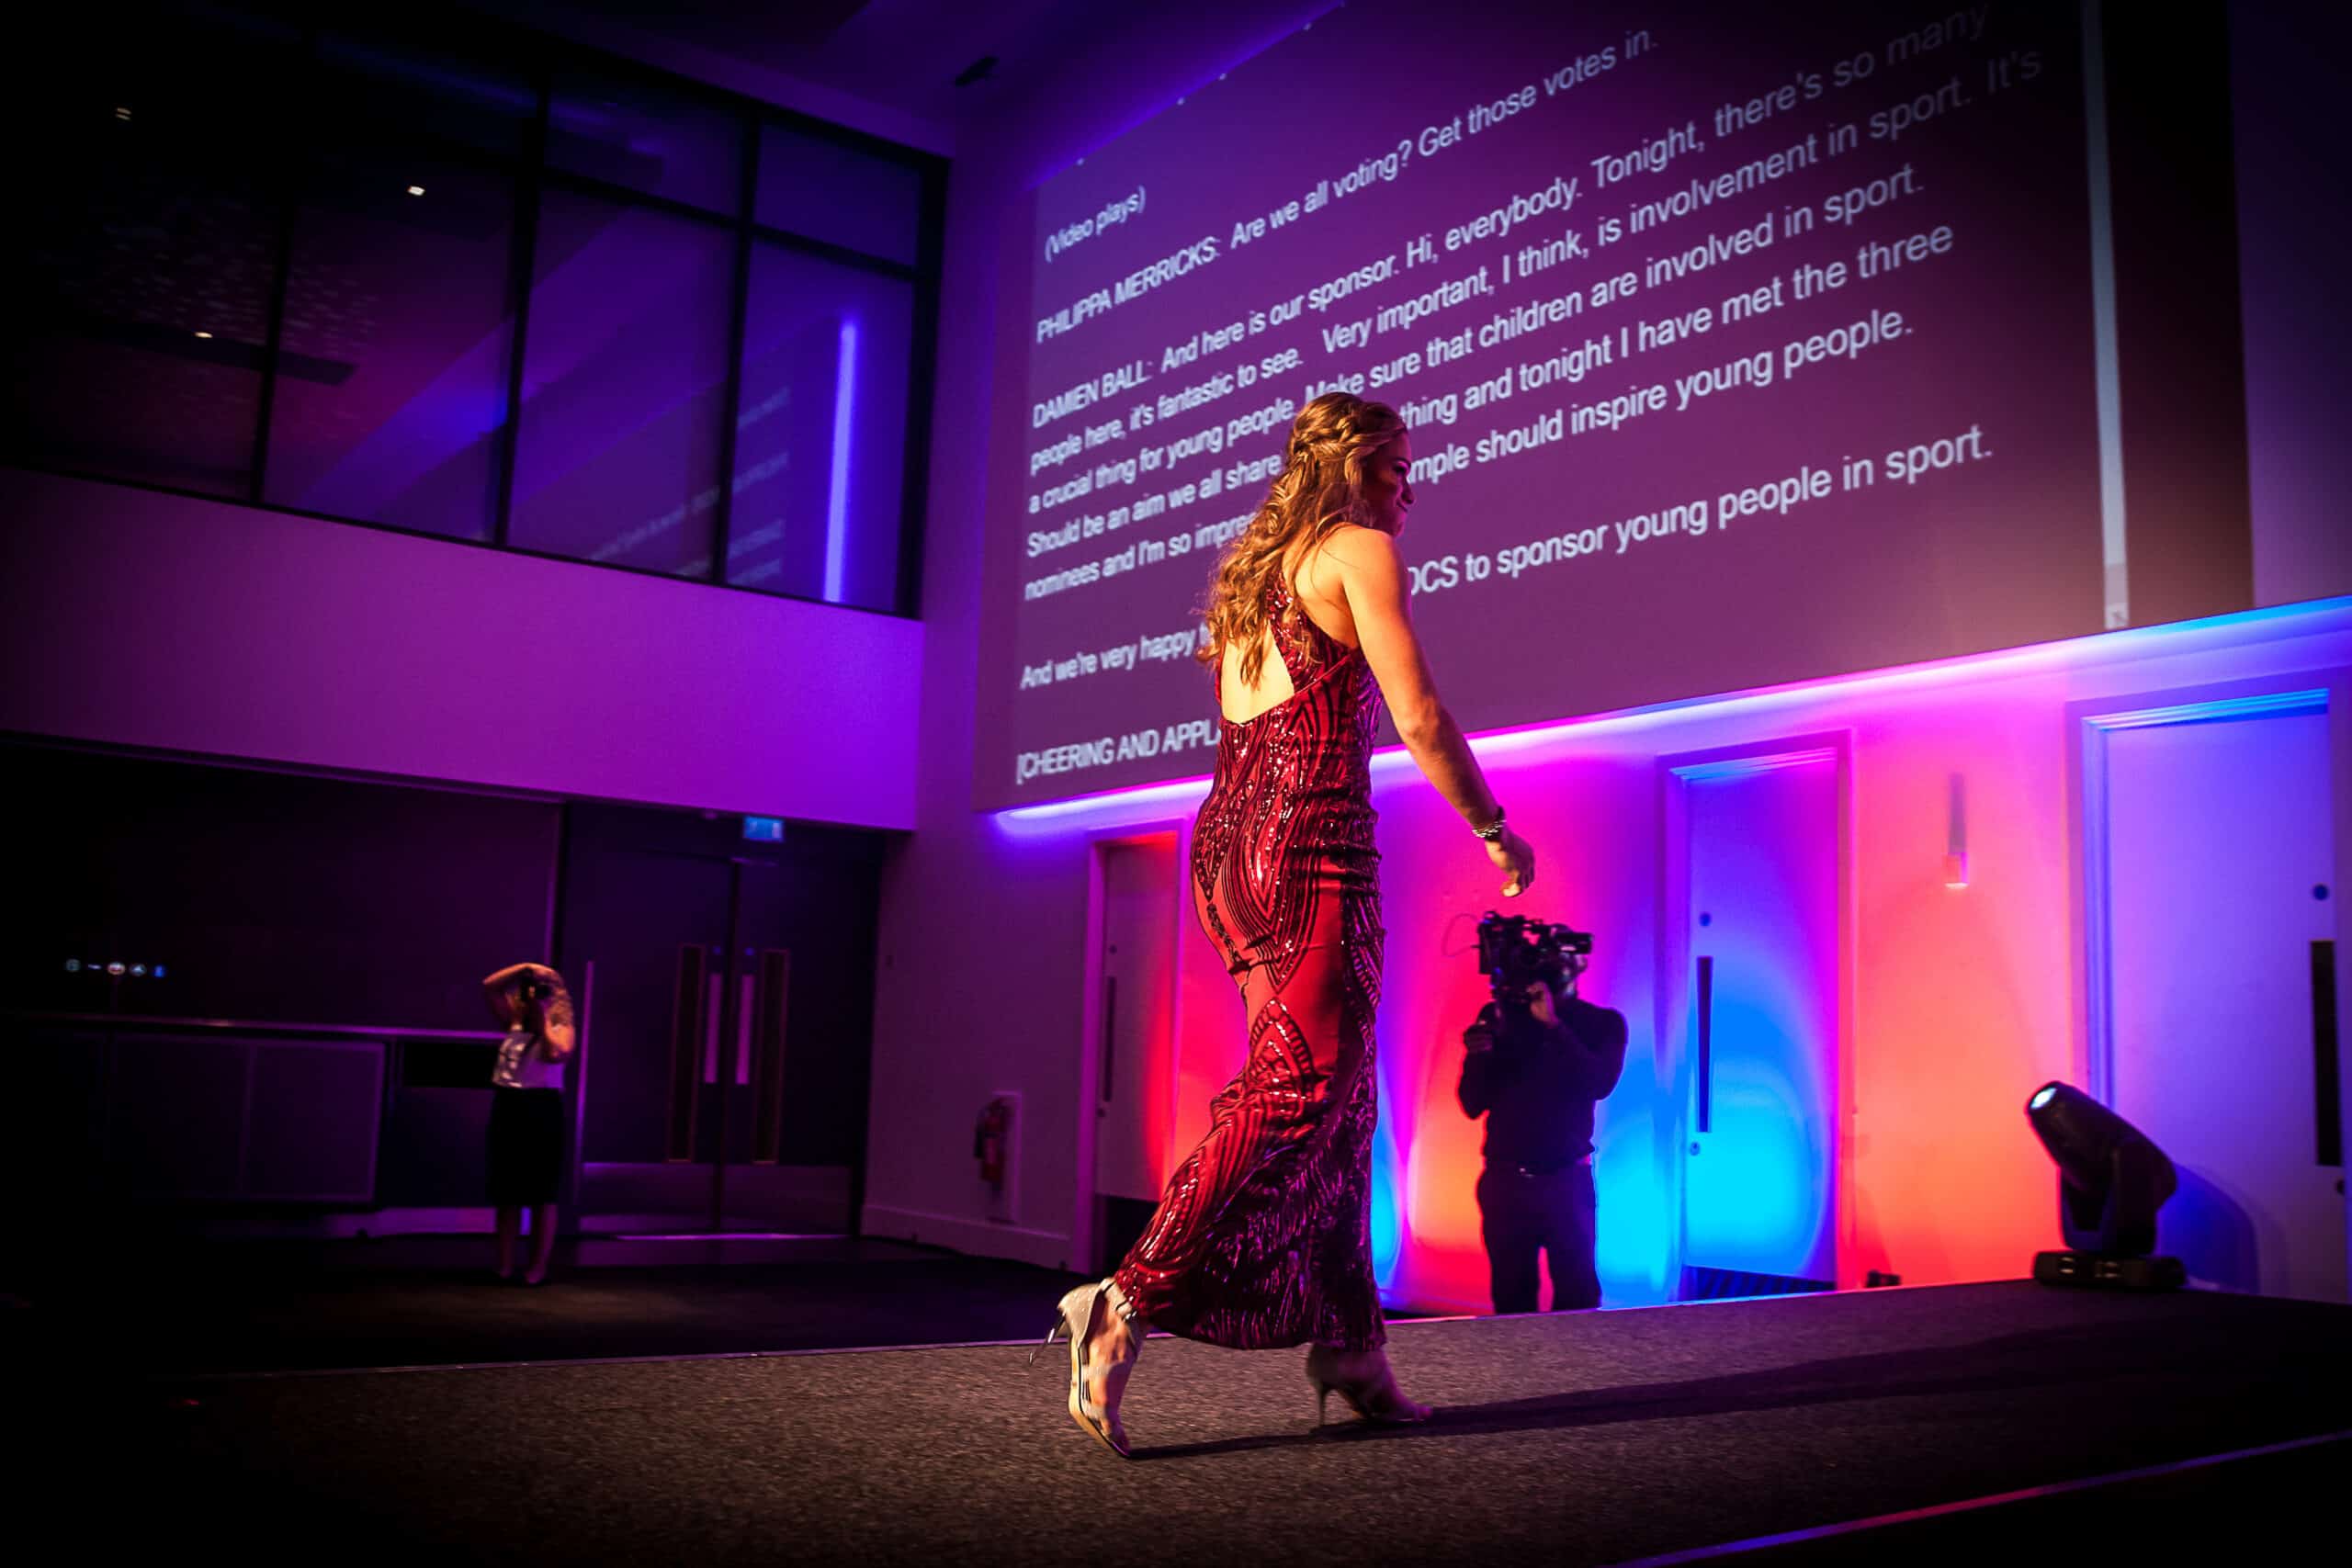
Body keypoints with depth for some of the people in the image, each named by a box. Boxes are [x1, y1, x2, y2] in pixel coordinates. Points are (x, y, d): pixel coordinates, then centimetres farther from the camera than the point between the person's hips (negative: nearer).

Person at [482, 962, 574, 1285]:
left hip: (542, 1112, -5)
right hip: (507, 1110, 5)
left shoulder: (560, 1029, 1)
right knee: (507, 1192, 8)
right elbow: (489, 987, 12)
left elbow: (555, 1054, -20)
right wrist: (525, 968, 3)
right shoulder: (515, 1024, 13)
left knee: (541, 1194, -1)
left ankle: (538, 1268, 2)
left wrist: (543, 1018, -10)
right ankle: (504, 1266, 13)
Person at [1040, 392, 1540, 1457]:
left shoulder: (1248, 567, 23)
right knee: (1300, 1089, -10)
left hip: (1226, 840, 9)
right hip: (1313, 838, -9)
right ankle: (1128, 1305, -18)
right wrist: (1494, 831, 3)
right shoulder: (1358, 549, 0)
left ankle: (1348, 1346, 12)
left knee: (1338, 1095, 11)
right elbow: (1417, 718, -6)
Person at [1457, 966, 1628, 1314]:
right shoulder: (1498, 1016, 5)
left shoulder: (1602, 1023, 3)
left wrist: (1553, 1025, -22)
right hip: (1504, 1180, 1)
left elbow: (1601, 1084, -15)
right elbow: (1473, 1105, 4)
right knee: (1510, 1300, 5)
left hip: (1566, 1181, -1)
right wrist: (1476, 1058, -15)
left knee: (1577, 1300, -3)